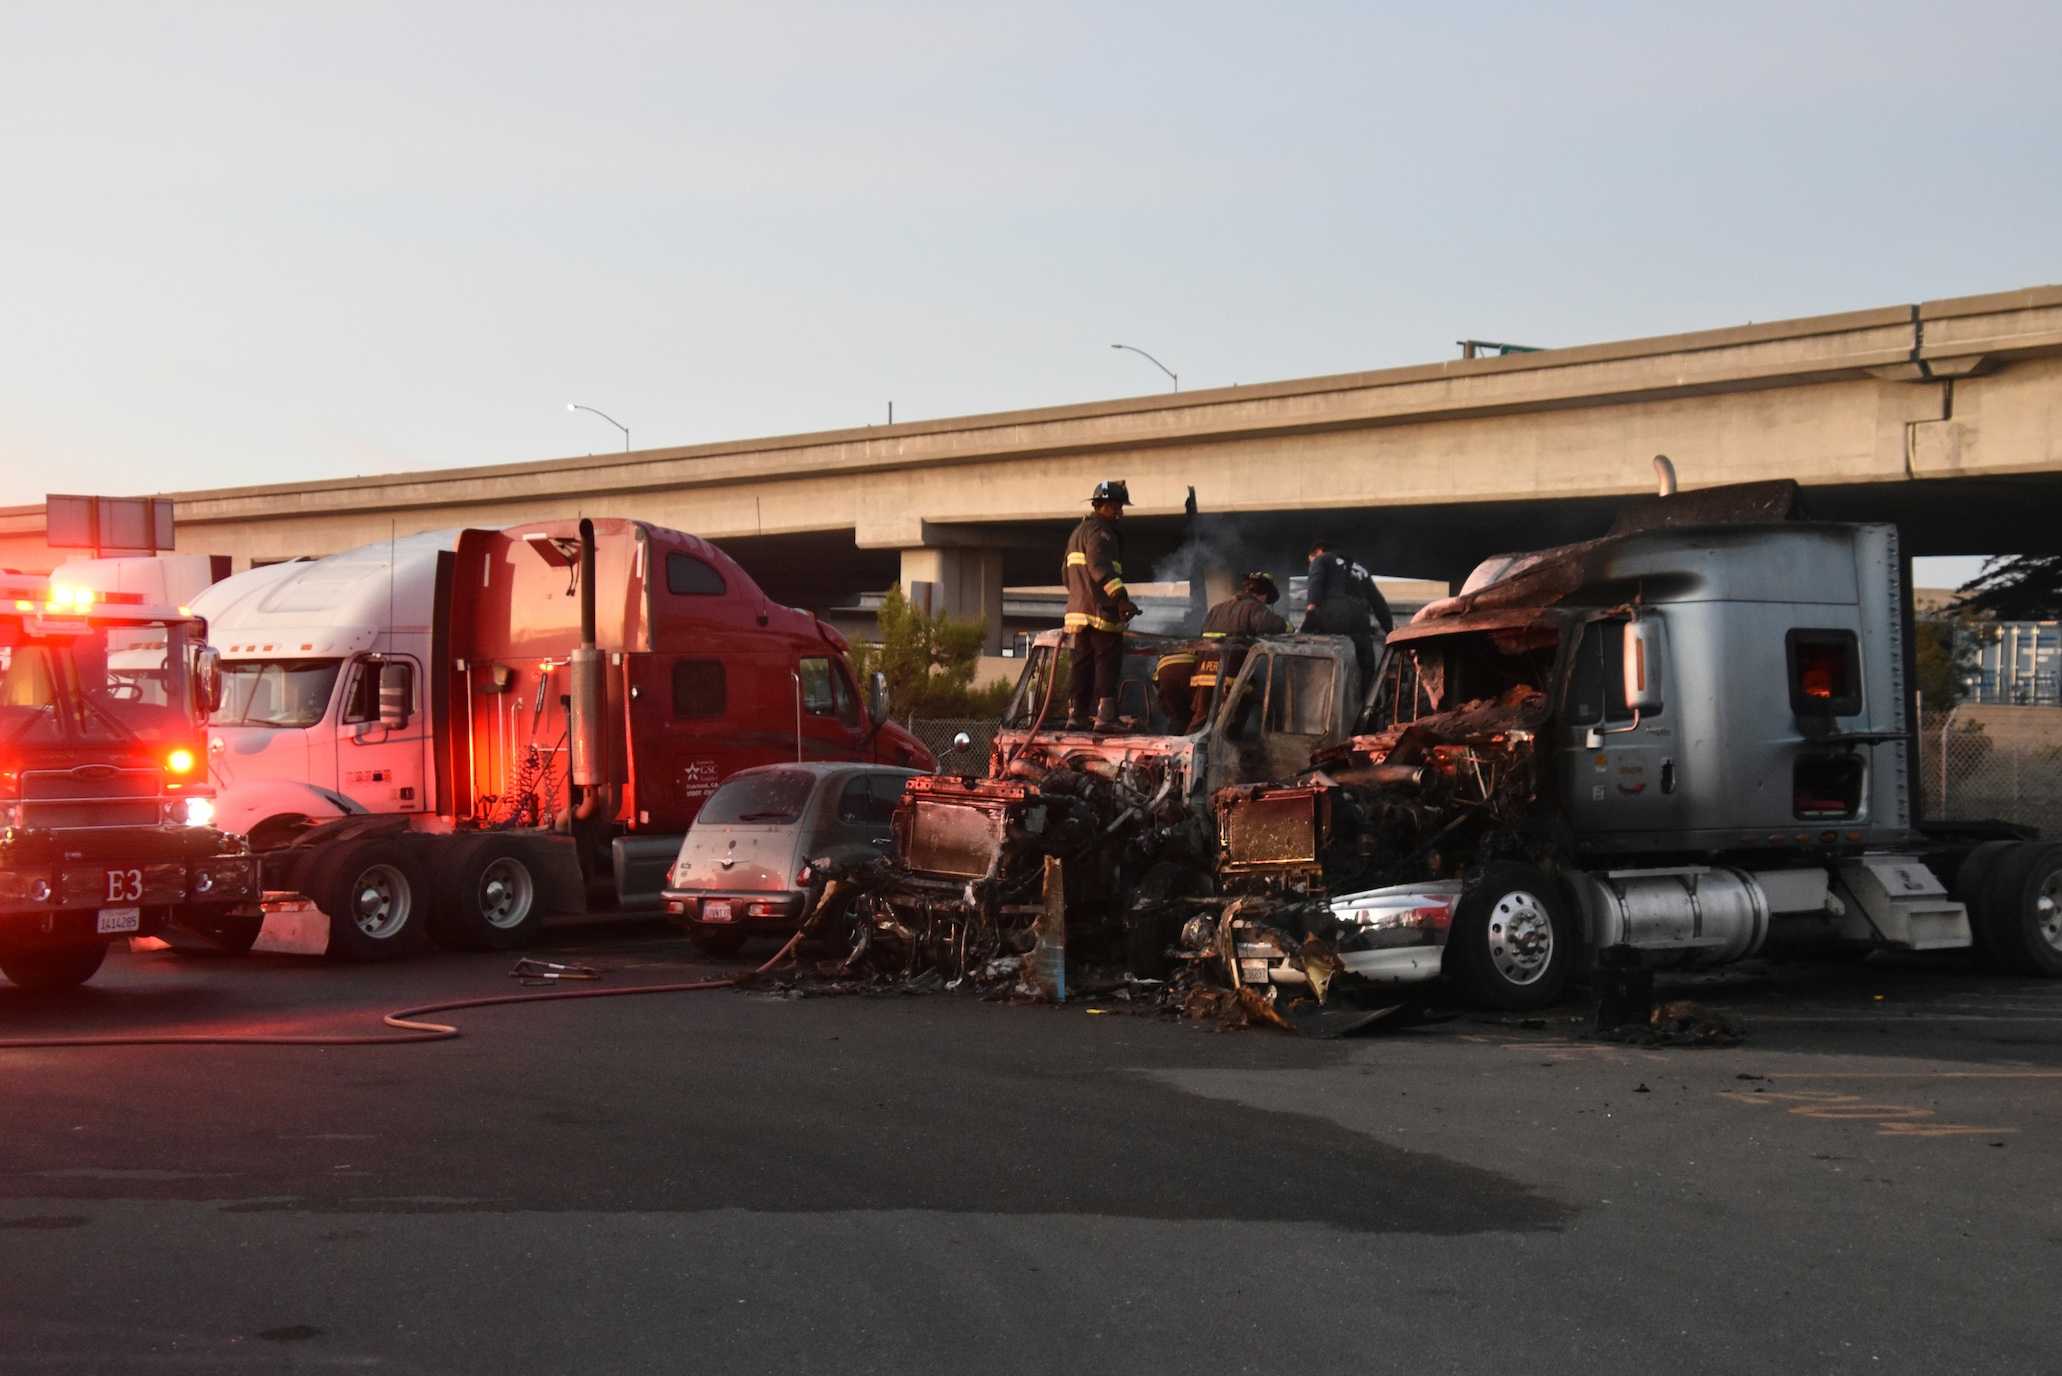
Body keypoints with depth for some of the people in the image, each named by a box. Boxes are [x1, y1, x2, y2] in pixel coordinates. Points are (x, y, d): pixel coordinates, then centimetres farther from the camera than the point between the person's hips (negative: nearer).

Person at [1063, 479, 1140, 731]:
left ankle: (1076, 715, 10)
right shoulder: (1099, 531, -9)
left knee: (1082, 663, 11)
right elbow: (1100, 567, -24)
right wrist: (1121, 596, -31)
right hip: (1101, 611, -10)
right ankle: (1105, 716, -15)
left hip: (1079, 610, 10)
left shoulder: (1077, 533, 24)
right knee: (1107, 663, -9)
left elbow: (1068, 574, 33)